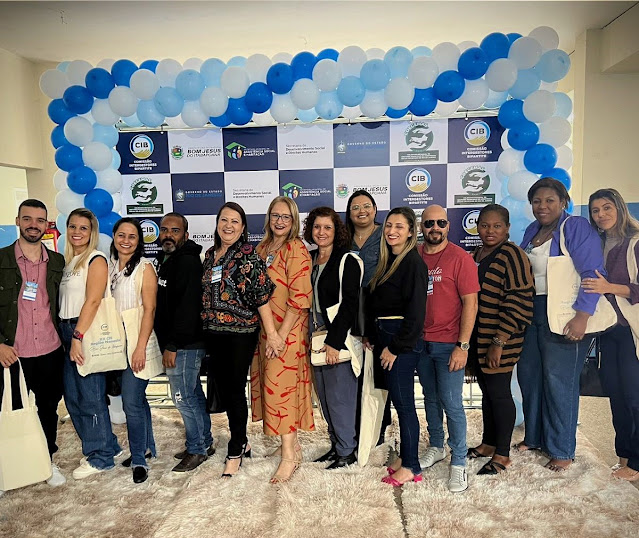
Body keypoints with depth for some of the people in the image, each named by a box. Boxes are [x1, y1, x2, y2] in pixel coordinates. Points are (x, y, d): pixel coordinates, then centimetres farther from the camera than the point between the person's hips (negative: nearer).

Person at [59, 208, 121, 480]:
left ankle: (101, 457, 14)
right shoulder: (67, 261, 15)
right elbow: (65, 301, 13)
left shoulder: (96, 260, -8)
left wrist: (78, 336, -20)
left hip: (87, 332, -8)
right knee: (72, 398, 12)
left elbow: (93, 301, -16)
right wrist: (67, 335, 6)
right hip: (67, 332, 8)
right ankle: (108, 445, 27)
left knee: (91, 397, -1)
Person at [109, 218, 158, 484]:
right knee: (136, 398, 16)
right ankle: (146, 448, 31)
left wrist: (141, 347, -20)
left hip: (137, 342, -6)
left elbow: (150, 309, -14)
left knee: (131, 402, -6)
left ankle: (139, 459, 9)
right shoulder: (110, 267, 10)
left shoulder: (145, 267, -9)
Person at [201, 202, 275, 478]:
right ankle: (242, 441, 33)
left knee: (235, 389, 3)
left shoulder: (249, 255, -9)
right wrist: (206, 328, 16)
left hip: (241, 333, -6)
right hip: (213, 333, 6)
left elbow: (262, 296, -13)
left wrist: (271, 333, -16)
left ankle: (236, 450, 21)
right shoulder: (210, 254, 10)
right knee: (223, 388, 13)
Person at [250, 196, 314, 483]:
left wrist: (281, 335, -18)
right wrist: (267, 333, 9)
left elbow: (299, 299, -17)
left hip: (288, 330, -7)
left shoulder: (297, 249, -11)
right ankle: (292, 444, 28)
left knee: (281, 385, -5)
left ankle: (289, 456, 8)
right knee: (269, 384, 12)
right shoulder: (262, 248, 12)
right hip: (264, 328, 7)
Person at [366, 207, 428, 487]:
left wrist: (396, 346, -16)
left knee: (403, 402, 0)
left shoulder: (414, 263, -12)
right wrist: (370, 336, 9)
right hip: (383, 336, 8)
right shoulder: (386, 261, 13)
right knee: (399, 401, 15)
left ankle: (411, 467, 13)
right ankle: (405, 456, 27)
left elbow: (415, 311, -17)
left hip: (402, 340, -8)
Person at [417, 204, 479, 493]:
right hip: (420, 341, 5)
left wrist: (463, 345, -15)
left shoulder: (460, 258, -9)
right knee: (431, 399, 17)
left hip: (448, 344, -4)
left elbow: (470, 303, -11)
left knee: (451, 403, 0)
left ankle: (458, 462, 15)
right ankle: (436, 447, 34)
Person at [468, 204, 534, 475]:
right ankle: (488, 443, 31)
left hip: (499, 341, -7)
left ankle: (502, 454, 18)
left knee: (499, 393, 2)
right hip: (476, 338, 8)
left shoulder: (512, 255, -13)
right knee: (486, 391, 17)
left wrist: (499, 342, -21)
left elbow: (519, 301, -19)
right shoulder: (474, 255, 13)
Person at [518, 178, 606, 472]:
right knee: (528, 374, 13)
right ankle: (535, 437, 30)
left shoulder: (577, 228, -10)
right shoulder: (532, 231, 12)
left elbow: (593, 274, -17)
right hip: (532, 312, 8)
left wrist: (582, 317, -23)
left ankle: (562, 451, 16)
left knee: (558, 381, -1)